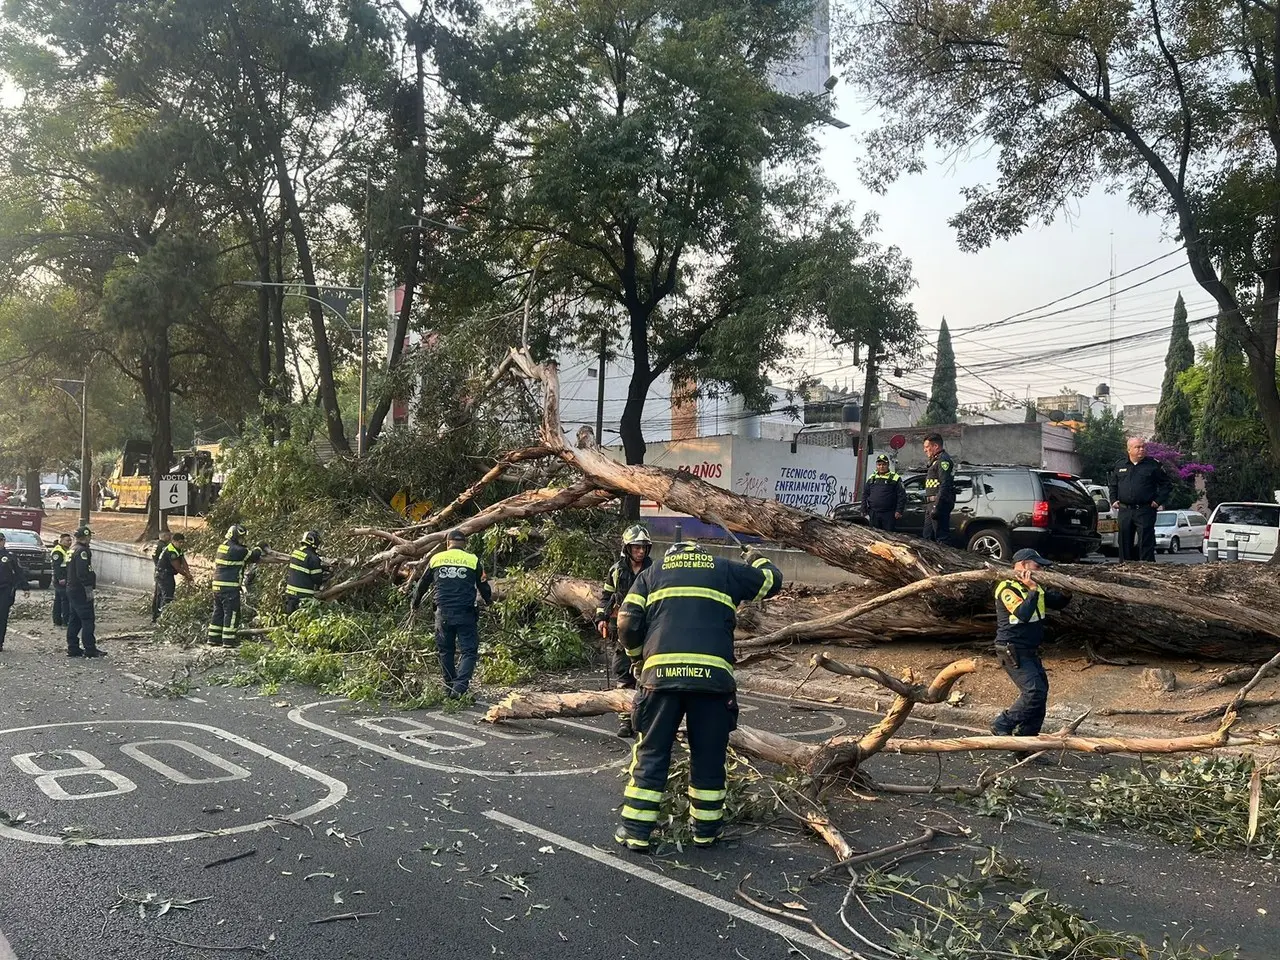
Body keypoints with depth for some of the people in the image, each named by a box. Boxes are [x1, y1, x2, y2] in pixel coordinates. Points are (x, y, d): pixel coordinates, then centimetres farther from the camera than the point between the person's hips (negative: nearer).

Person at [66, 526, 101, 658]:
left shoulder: (73, 550, 16)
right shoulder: (82, 551, -16)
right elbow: (83, 573, -23)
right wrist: (88, 589, -20)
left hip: (71, 589, 10)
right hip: (80, 591, -10)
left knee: (74, 620, 13)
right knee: (87, 619, -6)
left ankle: (73, 648, 16)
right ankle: (90, 649, -5)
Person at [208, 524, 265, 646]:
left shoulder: (223, 546, 13)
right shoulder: (236, 550, -14)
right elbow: (253, 556, -5)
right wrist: (260, 547, 13)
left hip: (217, 585, 9)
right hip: (230, 587, -9)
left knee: (218, 612, 16)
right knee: (232, 613, -2)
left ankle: (213, 638, 21)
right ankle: (228, 640, -1)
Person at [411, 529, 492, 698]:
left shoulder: (436, 559, 8)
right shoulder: (473, 560, 2)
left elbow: (422, 584, 19)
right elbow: (484, 587, 14)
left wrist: (415, 603, 37)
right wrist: (490, 602, 34)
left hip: (443, 614, 2)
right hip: (466, 614, -2)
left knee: (445, 652, 15)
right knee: (468, 651, 1)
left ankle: (449, 689, 20)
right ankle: (460, 687, -16)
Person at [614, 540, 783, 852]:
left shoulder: (653, 571, 20)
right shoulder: (725, 569, 20)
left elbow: (627, 622, 9)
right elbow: (773, 580, 30)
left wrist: (637, 657, 25)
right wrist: (755, 560, 50)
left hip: (660, 673, 0)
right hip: (712, 675, 0)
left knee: (651, 753, 9)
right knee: (708, 756, 14)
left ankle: (635, 831, 11)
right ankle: (706, 829, 23)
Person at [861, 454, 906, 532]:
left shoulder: (895, 478, 1)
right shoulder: (872, 478, 14)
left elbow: (902, 496, -4)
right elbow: (865, 495, 16)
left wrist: (899, 511, -11)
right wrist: (864, 511, 9)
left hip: (889, 514, -4)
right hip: (873, 514, 4)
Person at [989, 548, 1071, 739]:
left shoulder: (1033, 588, 11)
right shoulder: (1007, 589, -17)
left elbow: (1057, 603, 16)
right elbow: (1023, 614, -31)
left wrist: (1066, 592, -3)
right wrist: (1032, 591, -30)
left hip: (1030, 651, 10)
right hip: (1013, 652, -10)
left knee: (1040, 691, 11)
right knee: (1034, 691, -17)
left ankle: (1026, 735, 19)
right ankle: (1002, 725, -5)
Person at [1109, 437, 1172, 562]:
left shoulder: (1153, 465, 1)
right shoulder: (1119, 465, 11)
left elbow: (1167, 485, 5)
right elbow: (1113, 485, 21)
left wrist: (1158, 501, -5)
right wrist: (1113, 500, 9)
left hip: (1145, 511, -3)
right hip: (1124, 511, 4)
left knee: (1146, 543, -5)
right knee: (1124, 543, 9)